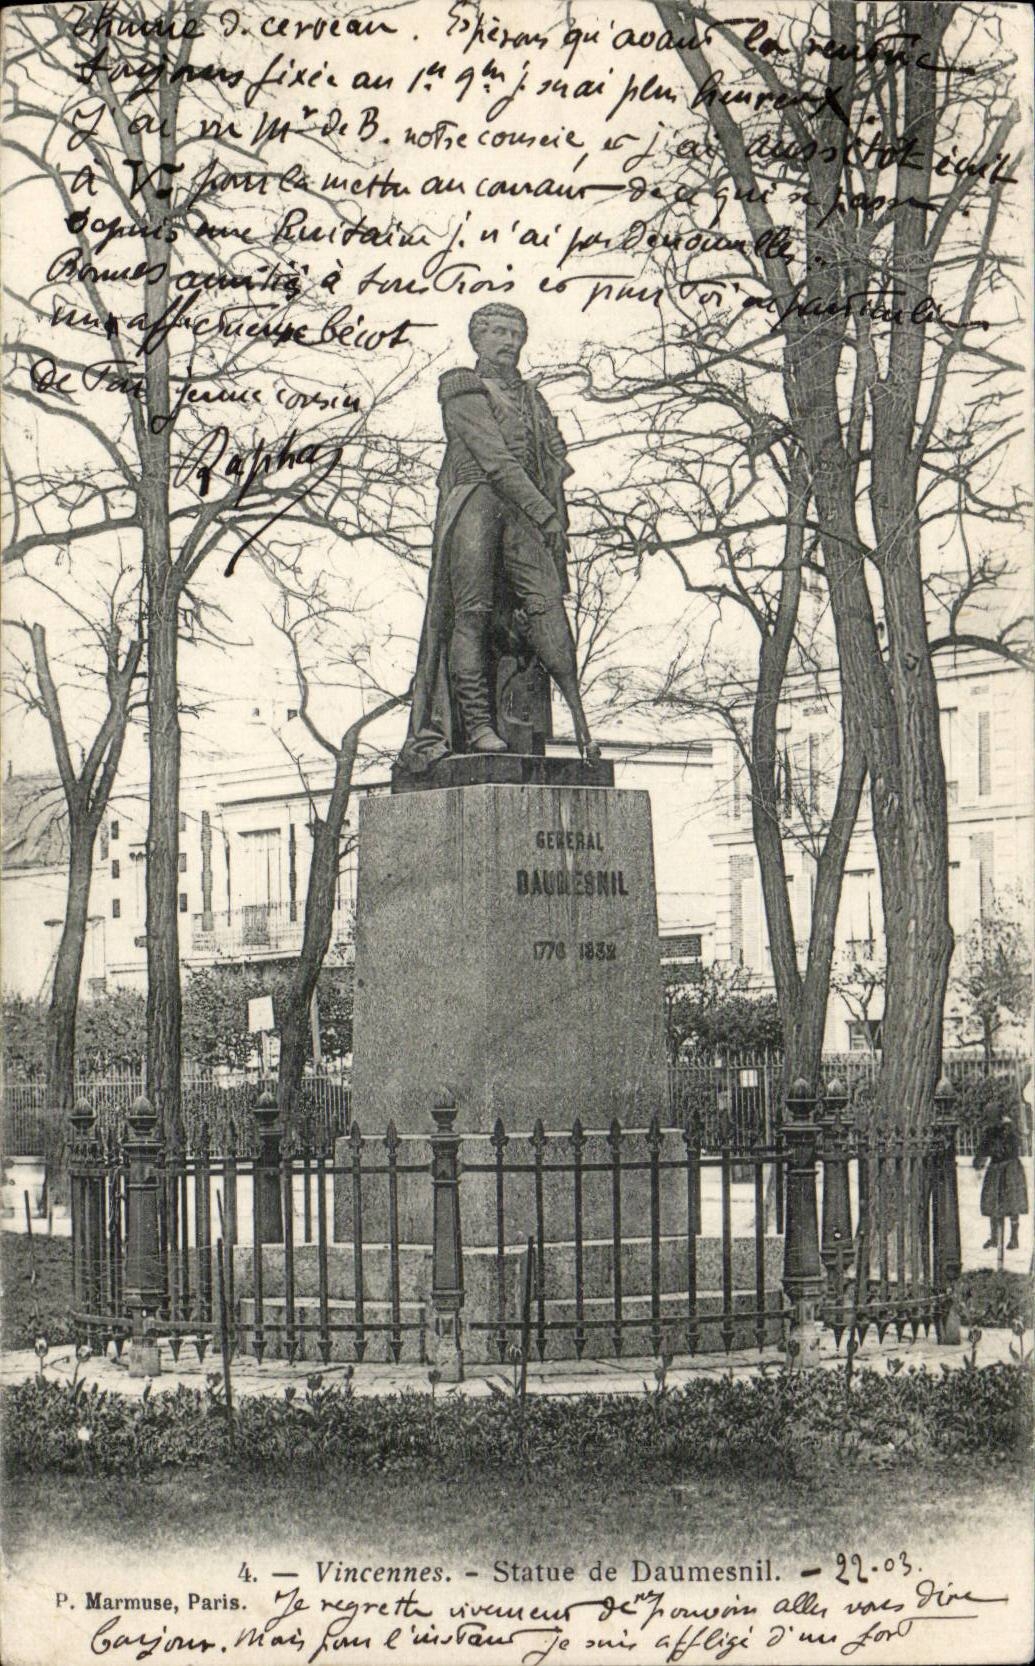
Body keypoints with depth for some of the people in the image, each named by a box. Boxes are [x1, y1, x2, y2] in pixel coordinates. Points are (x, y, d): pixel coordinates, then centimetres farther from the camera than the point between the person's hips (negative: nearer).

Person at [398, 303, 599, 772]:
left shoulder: (531, 398, 27)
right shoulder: (463, 391, 8)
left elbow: (555, 459, 18)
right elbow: (493, 457, -4)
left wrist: (557, 518, 1)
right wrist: (544, 510, -11)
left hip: (523, 509, 4)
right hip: (474, 500, -4)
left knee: (545, 600, -13)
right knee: (472, 609, -11)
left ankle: (579, 717, -23)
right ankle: (475, 723, -14)